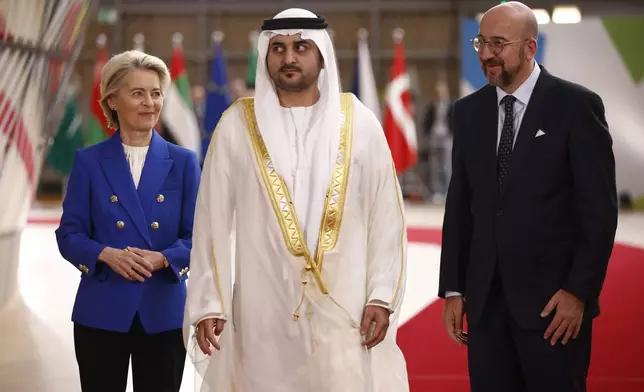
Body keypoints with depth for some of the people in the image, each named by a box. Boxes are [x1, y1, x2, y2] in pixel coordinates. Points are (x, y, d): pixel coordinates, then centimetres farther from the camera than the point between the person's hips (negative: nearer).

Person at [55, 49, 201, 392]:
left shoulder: (182, 162, 4)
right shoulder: (89, 161, 2)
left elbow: (197, 236, 1)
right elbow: (69, 235, 0)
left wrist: (163, 258, -18)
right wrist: (106, 254, -19)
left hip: (164, 313, 1)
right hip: (101, 312, -1)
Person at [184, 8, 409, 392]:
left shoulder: (359, 123, 3)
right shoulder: (238, 125, 1)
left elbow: (387, 215, 3)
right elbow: (212, 221, 2)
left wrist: (382, 295, -4)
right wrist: (207, 303, -2)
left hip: (345, 307, 0)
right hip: (262, 309, 0)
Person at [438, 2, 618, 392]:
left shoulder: (576, 105, -5)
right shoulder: (468, 112, 9)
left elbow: (600, 209, -7)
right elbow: (460, 205, 11)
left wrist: (579, 291, -12)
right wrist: (453, 289, 7)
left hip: (553, 298, -4)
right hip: (485, 300, 4)